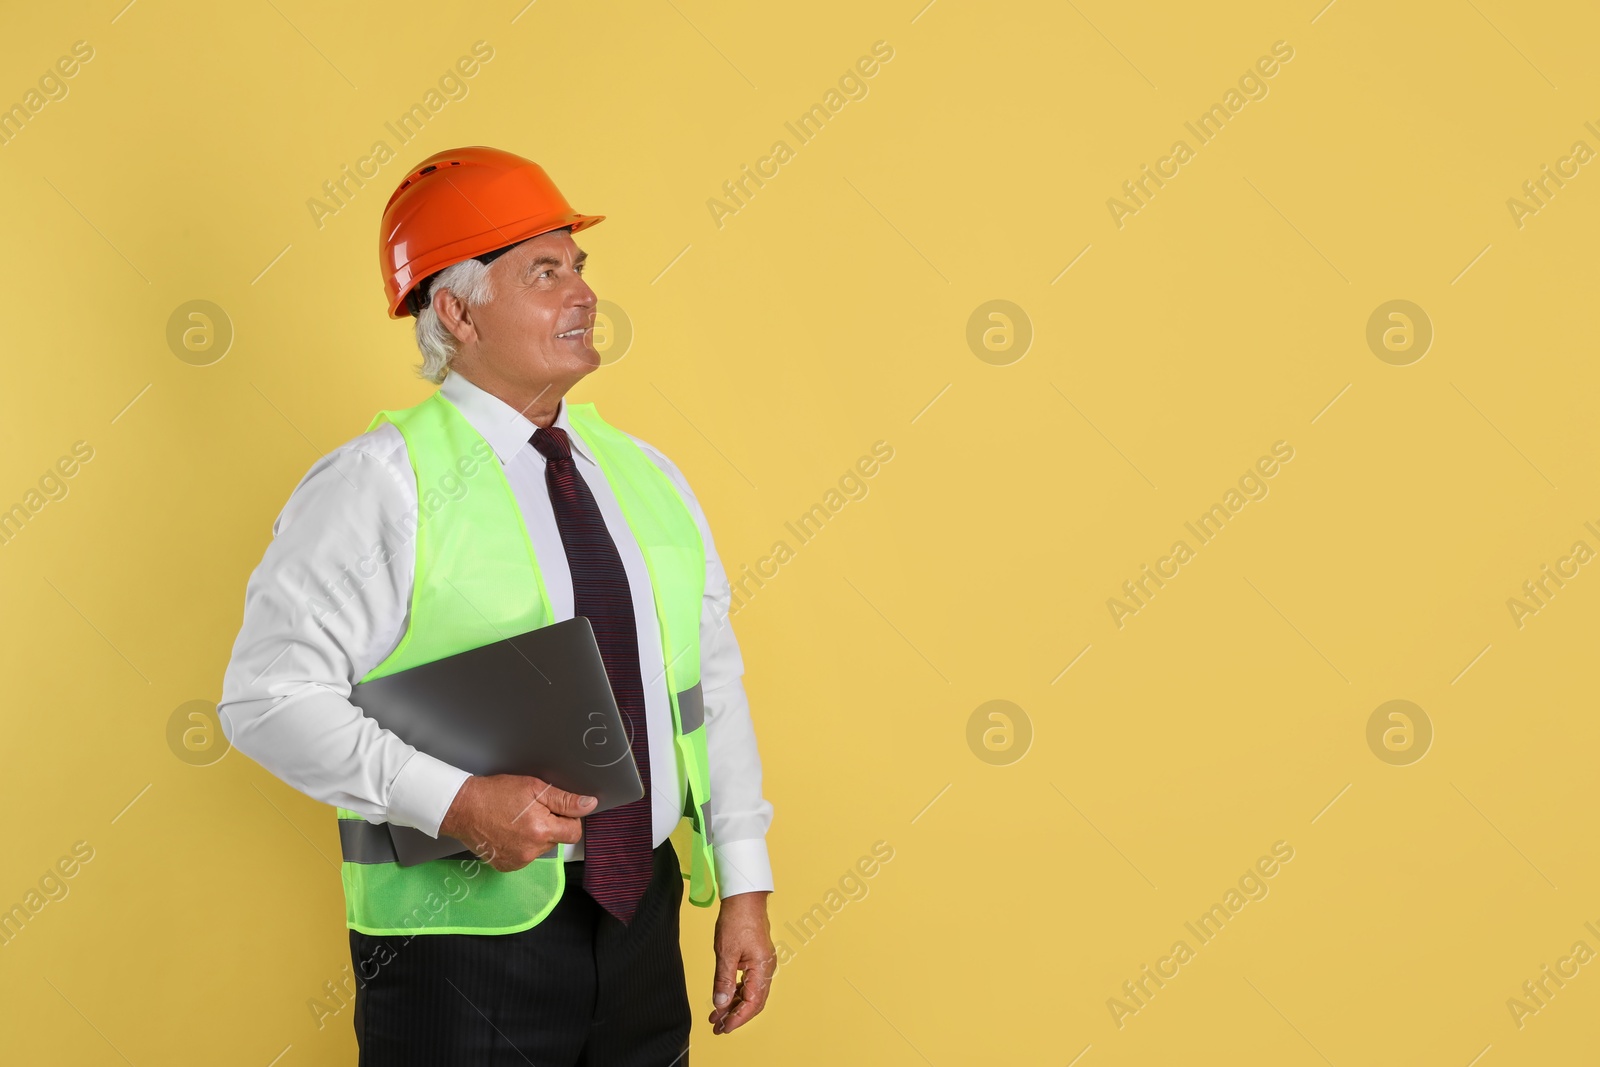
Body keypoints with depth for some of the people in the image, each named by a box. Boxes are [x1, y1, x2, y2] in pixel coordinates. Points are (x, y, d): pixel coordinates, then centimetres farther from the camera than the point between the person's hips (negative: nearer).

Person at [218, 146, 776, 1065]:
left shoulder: (645, 474, 9)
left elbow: (714, 685, 11)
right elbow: (270, 695, -15)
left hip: (643, 920, 6)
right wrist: (455, 801, -24)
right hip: (465, 942, -5)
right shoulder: (380, 483, -10)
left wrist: (744, 887, 7)